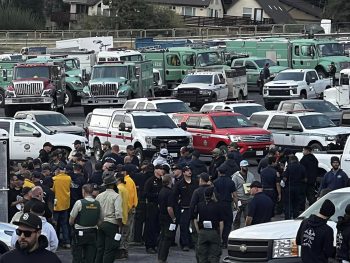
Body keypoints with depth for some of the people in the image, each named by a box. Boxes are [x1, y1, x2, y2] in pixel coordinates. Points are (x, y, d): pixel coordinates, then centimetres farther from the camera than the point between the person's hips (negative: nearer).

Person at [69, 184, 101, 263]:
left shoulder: (79, 203, -13)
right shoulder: (97, 204, 0)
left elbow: (71, 221, -7)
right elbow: (99, 220, 8)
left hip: (80, 233, -4)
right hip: (93, 232, 4)